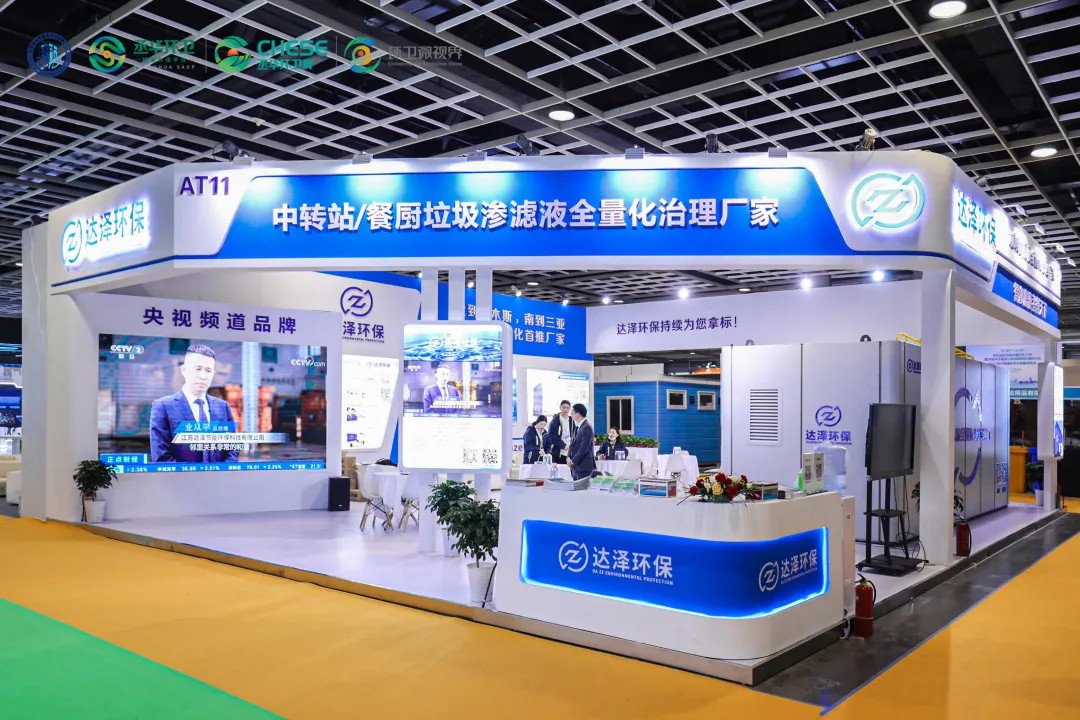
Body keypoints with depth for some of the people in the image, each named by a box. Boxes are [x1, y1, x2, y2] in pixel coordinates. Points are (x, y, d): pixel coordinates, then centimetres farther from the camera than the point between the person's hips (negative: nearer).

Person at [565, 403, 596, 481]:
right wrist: (569, 458, 1)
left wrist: (573, 461, -13)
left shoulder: (587, 428, -15)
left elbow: (584, 448, -19)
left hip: (584, 467, -8)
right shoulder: (577, 427, 14)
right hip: (576, 467, 8)